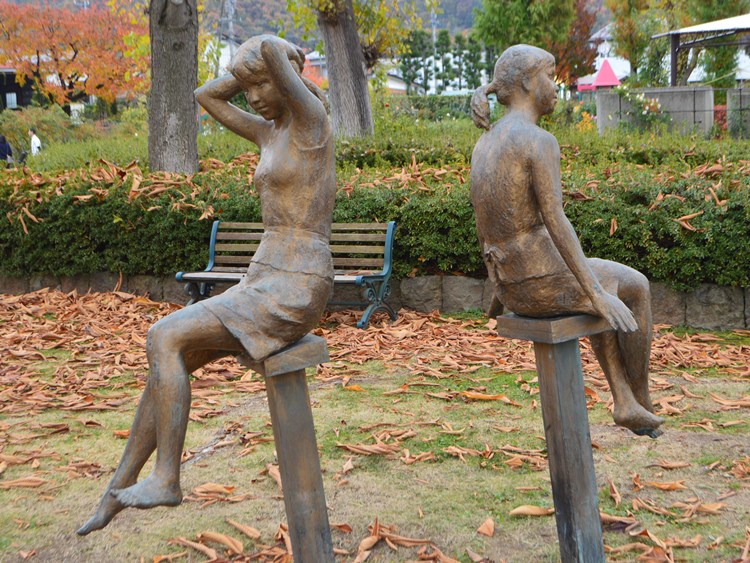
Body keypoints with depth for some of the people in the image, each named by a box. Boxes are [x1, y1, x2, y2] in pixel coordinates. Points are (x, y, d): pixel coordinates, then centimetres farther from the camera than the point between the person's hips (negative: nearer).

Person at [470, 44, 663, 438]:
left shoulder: (485, 143, 10)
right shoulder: (541, 142, -17)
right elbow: (556, 224, -23)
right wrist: (598, 294, -19)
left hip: (511, 286, 8)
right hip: (546, 280, -8)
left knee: (603, 292, 34)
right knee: (634, 286, 21)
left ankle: (624, 402, 29)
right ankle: (641, 397, 35)